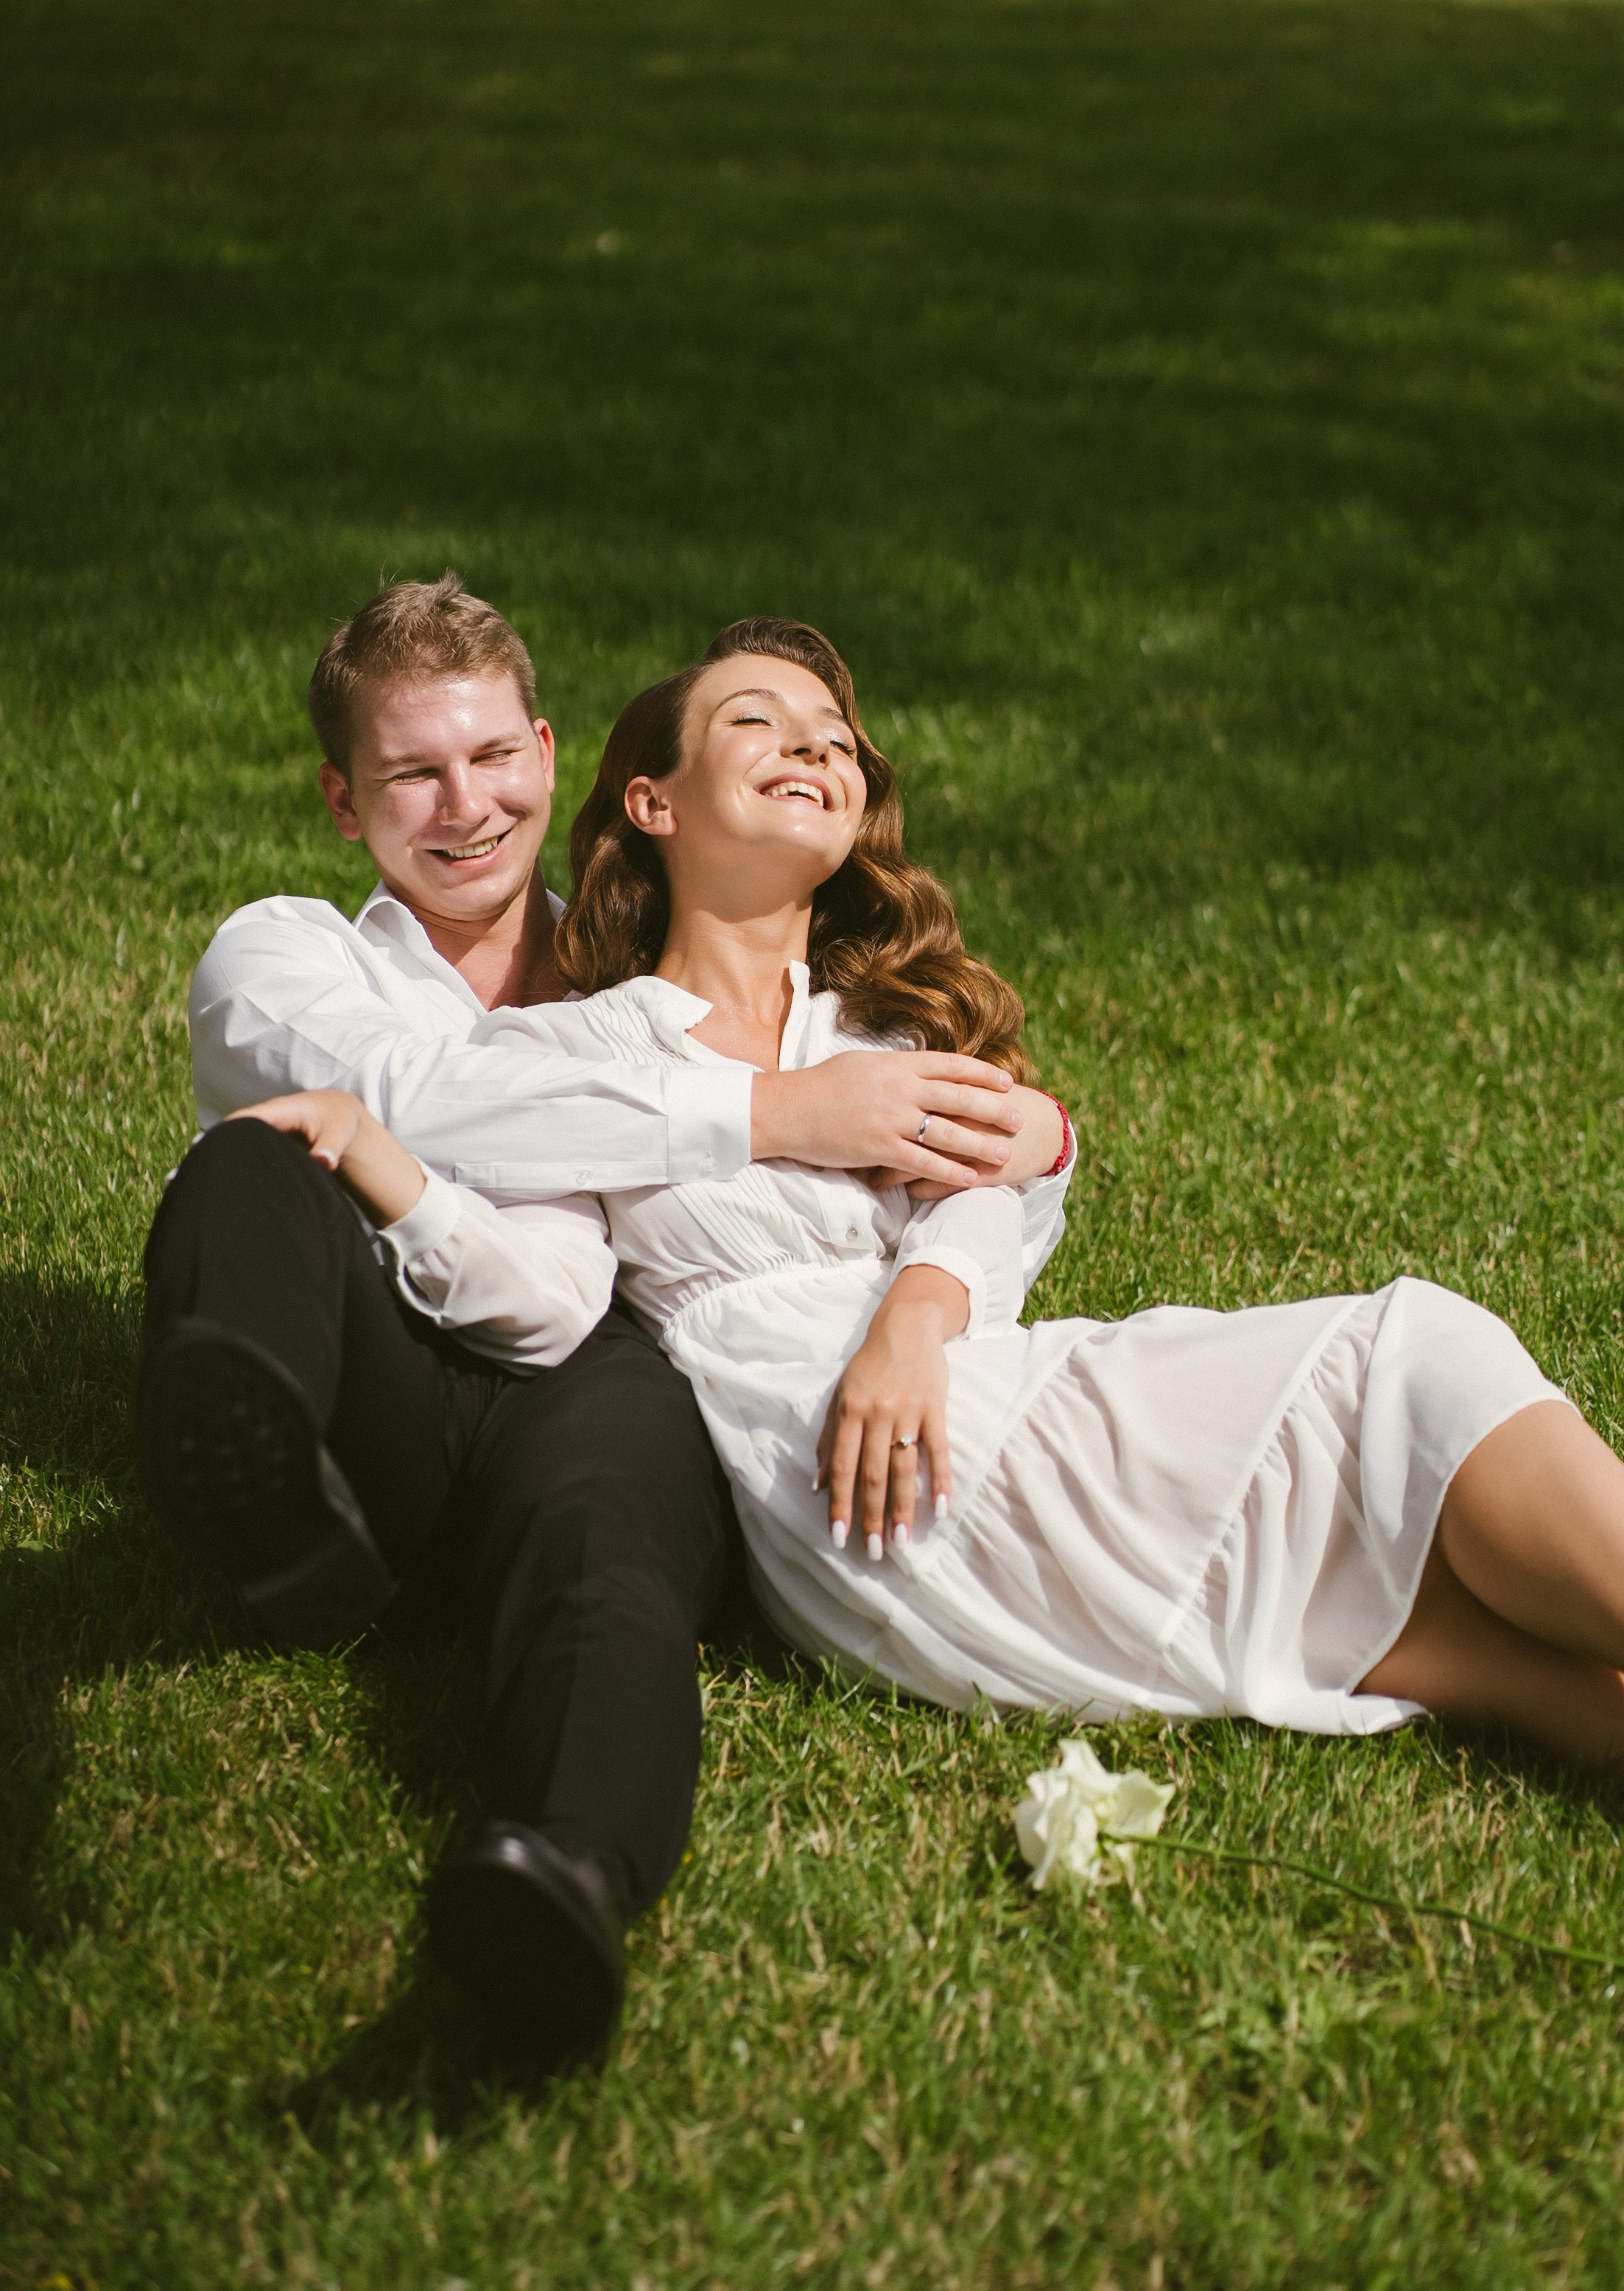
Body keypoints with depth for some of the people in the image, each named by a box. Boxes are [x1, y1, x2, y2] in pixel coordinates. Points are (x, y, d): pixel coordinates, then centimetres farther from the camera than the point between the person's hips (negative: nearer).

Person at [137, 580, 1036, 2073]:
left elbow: (997, 1163, 19)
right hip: (382, 1408, 0)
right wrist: (775, 1112, -10)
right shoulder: (283, 955, 23)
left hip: (607, 1378, 0)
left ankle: (575, 1876, -68)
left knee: (594, 1534, -37)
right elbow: (411, 1094, -3)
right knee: (255, 1165, -29)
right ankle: (269, 1495, -60)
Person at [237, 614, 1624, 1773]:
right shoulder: (561, 1052, 14)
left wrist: (921, 1305, -14)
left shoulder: (899, 1025, 28)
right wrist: (381, 1168, -20)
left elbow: (999, 1183, 8)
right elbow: (544, 1294, -2)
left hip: (1020, 1390, 5)